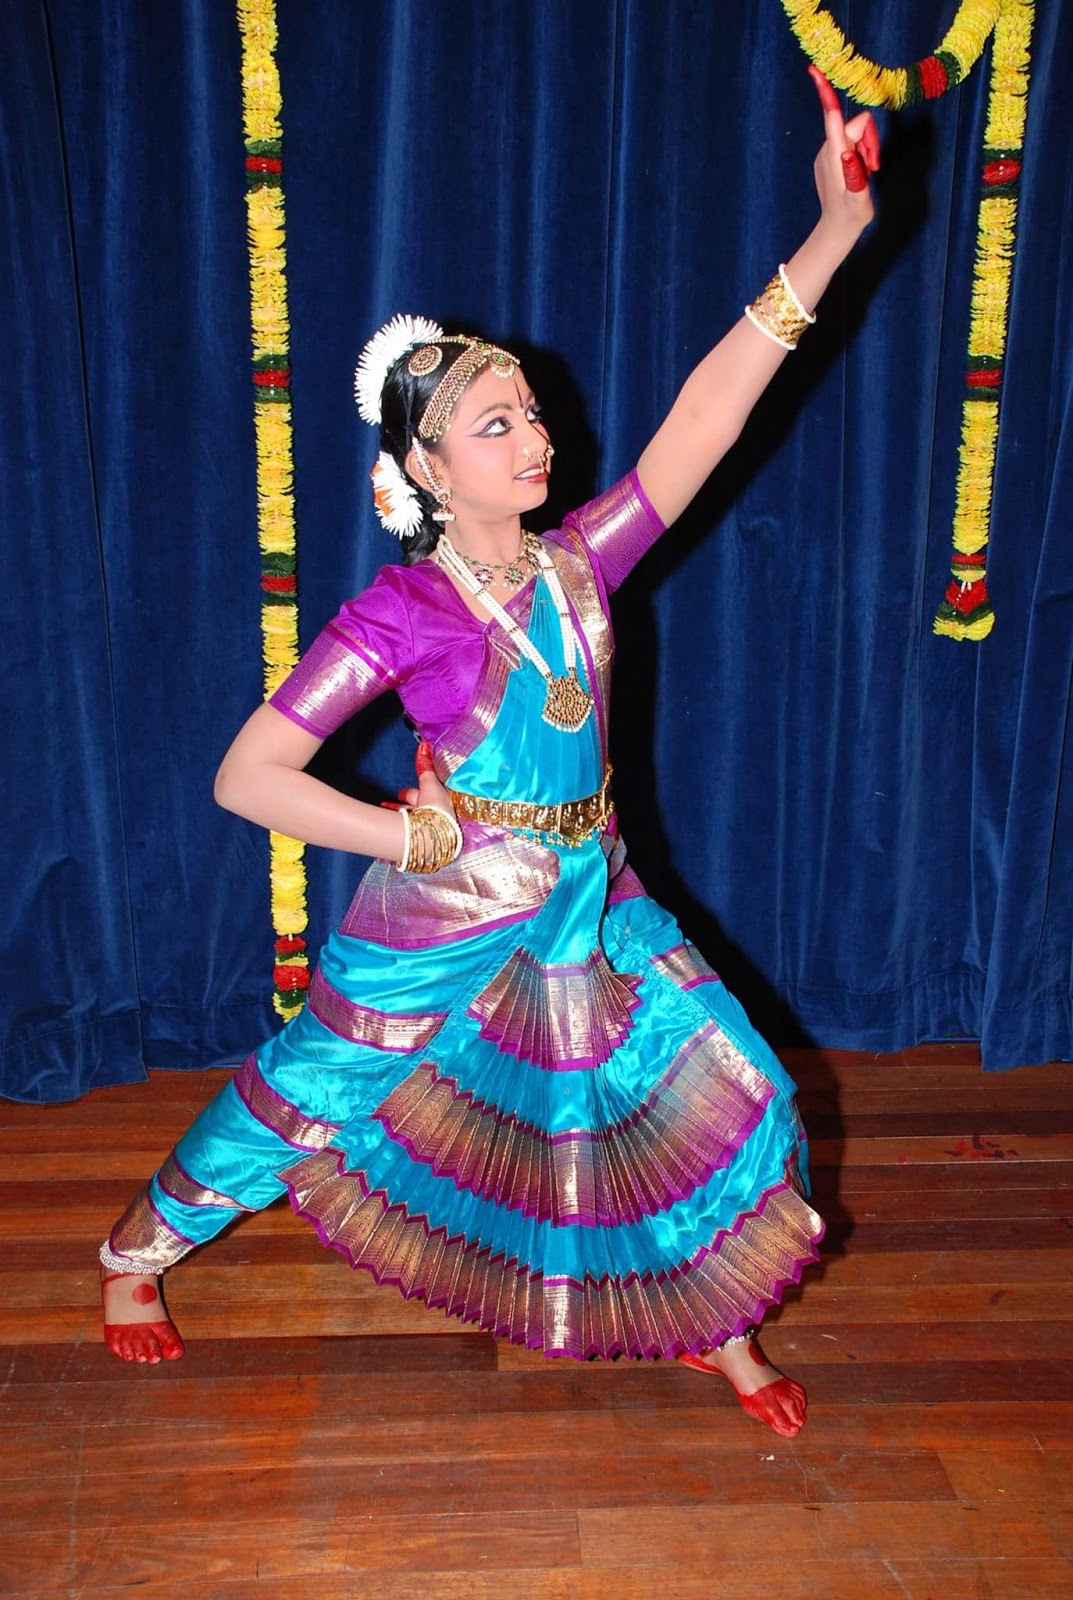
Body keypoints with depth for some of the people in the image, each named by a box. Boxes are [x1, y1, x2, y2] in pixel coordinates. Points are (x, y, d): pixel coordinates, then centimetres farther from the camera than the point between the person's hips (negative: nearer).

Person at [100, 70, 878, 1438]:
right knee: (301, 1098, 11)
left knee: (730, 1091, 6)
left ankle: (719, 1328, 30)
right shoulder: (401, 612, -16)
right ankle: (137, 1249, 40)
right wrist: (419, 839, -16)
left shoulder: (576, 564, -3)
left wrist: (831, 233, -19)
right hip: (440, 916, -5)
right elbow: (248, 775, -18)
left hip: (587, 902, 5)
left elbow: (706, 411, -12)